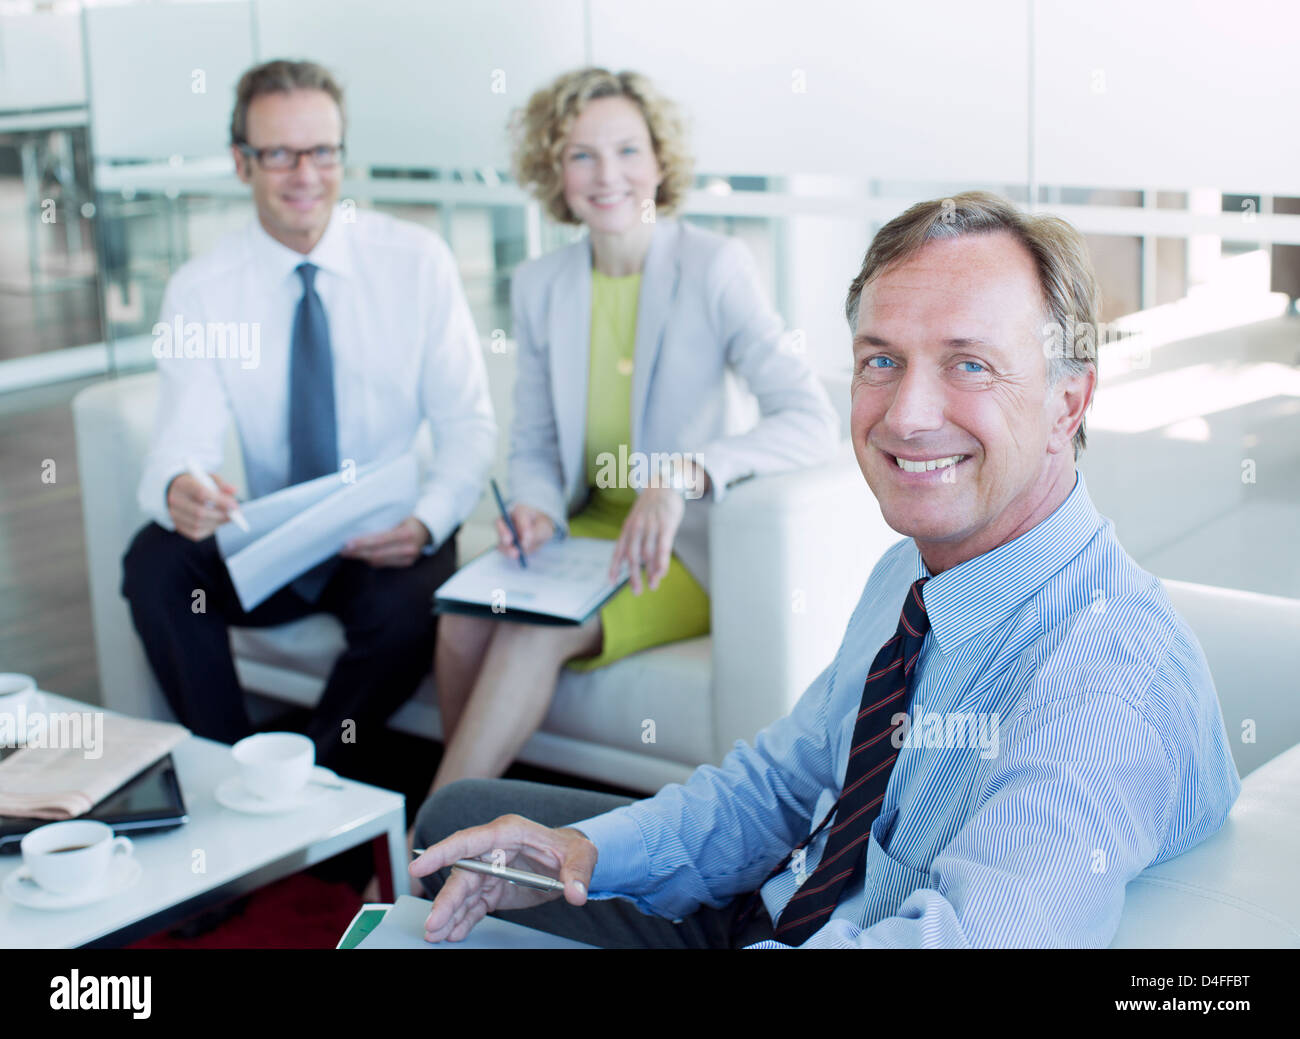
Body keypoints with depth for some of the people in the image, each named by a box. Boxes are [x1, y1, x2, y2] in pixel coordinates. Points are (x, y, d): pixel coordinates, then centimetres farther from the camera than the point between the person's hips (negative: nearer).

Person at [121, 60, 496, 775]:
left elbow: (467, 423, -4)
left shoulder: (417, 262, -4)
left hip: (389, 544, -1)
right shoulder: (199, 291, -3)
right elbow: (184, 442, -11)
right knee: (154, 562, -26)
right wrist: (177, 491, -37)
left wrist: (426, 522, -24)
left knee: (406, 612, -33)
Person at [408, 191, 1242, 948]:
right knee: (458, 817, 11)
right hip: (772, 912, 9)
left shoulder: (1113, 680, -32)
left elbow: (968, 935, -45)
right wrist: (592, 849, -6)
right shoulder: (909, 573, 0)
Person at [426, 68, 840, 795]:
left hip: (687, 549, -4)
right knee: (466, 620, -23)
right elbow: (534, 444, 13)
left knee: (536, 633, -27)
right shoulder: (540, 285, 6)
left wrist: (686, 475, -35)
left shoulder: (716, 268, -11)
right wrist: (536, 509, -11)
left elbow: (813, 420, -21)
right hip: (586, 531, 5)